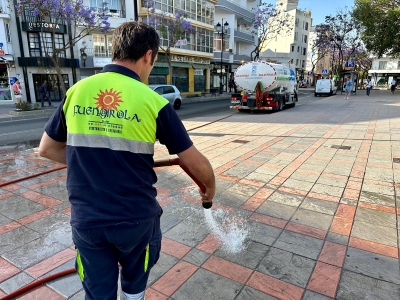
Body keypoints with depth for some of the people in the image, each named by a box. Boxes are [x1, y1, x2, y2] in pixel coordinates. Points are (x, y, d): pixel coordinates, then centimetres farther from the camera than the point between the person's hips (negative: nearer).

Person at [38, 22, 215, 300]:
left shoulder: (76, 92, -4)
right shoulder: (153, 102, -14)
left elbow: (47, 149, 9)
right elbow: (197, 164, -9)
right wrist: (210, 186, 11)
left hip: (86, 220, 3)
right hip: (136, 219, -2)